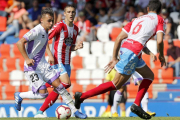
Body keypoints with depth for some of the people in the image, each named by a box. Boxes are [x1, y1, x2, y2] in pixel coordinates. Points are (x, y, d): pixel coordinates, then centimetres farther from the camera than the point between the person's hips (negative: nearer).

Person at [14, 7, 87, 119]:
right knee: (43, 93, -12)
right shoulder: (36, 31, -18)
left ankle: (75, 111, 4)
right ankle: (20, 96, 12)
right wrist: (27, 59, -24)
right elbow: (20, 43, -23)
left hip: (43, 65, 8)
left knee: (58, 85, 0)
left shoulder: (45, 32, 9)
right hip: (32, 67, -8)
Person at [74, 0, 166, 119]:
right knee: (116, 85, 0)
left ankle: (137, 105, 10)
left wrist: (115, 58, 20)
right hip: (132, 52, -8)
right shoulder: (158, 19, 8)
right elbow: (159, 41, -7)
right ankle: (82, 96, 1)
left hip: (124, 48, 8)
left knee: (149, 75, 20)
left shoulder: (137, 19, 25)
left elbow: (119, 38, 18)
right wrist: (161, 56, 12)